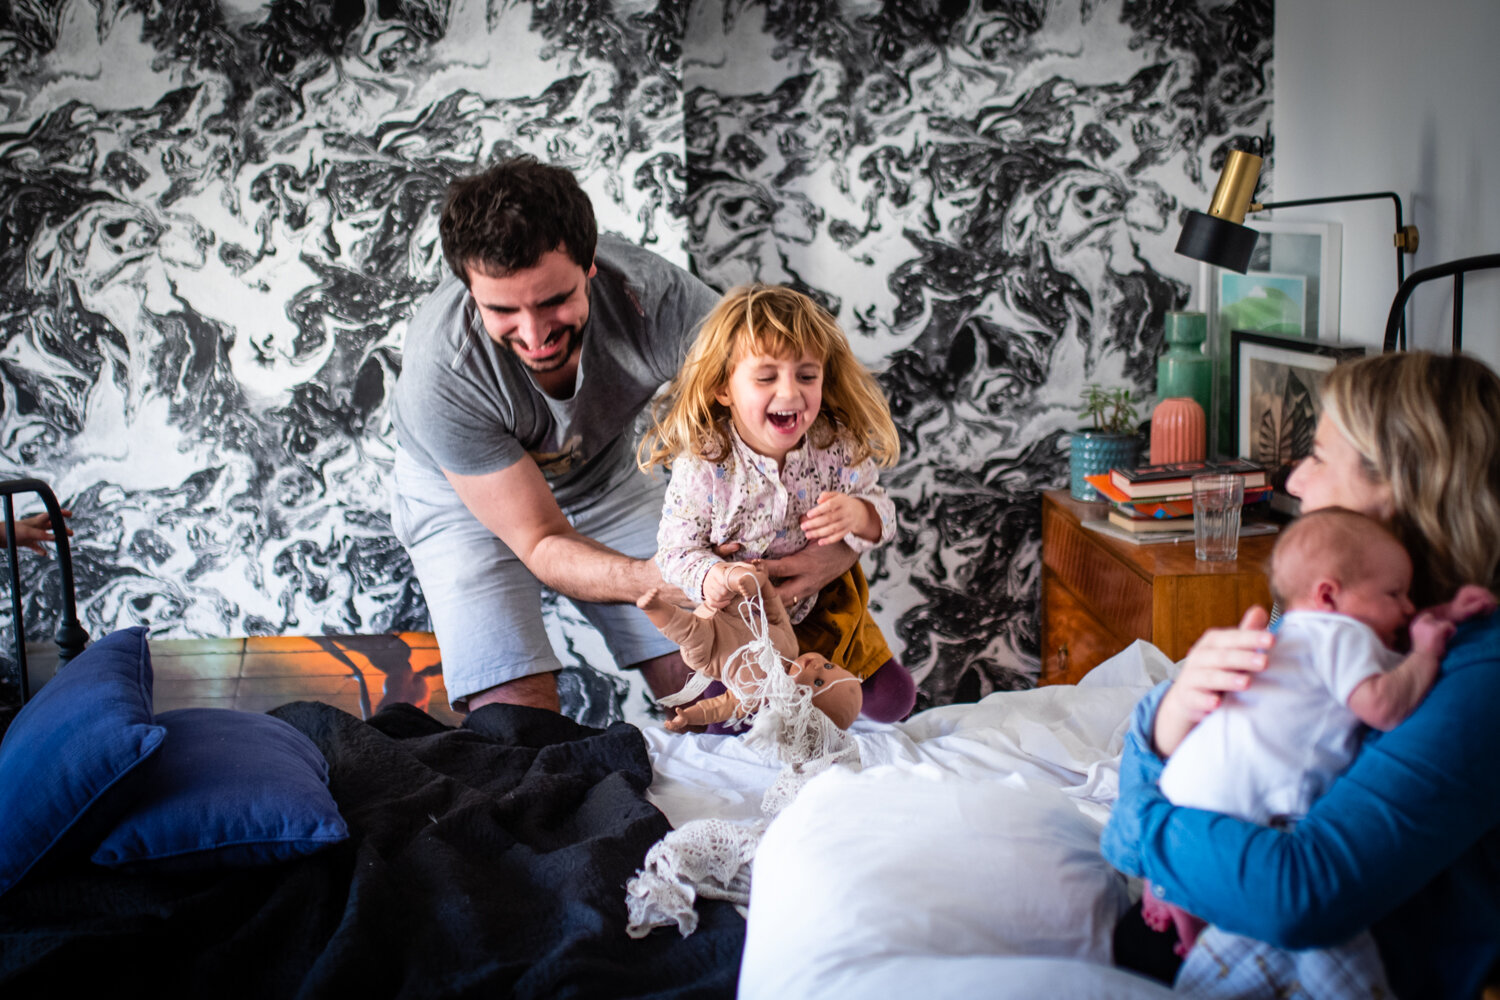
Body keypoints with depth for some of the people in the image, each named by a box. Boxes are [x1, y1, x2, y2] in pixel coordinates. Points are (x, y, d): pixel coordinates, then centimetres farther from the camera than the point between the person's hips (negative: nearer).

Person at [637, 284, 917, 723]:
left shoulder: (838, 448, -18)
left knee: (892, 700, 5)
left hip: (825, 604, 3)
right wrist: (708, 577, -40)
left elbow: (882, 514, -7)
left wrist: (856, 514, -32)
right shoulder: (702, 465, -25)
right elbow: (676, 548, -18)